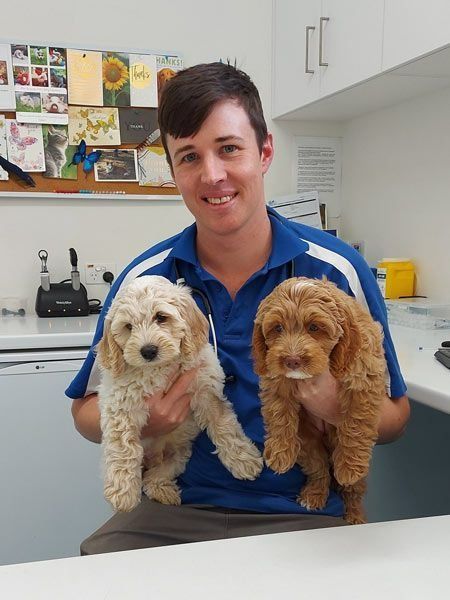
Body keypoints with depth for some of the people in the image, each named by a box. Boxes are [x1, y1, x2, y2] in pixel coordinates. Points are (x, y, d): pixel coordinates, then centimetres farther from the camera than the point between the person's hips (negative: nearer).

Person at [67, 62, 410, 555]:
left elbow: (394, 416, 2)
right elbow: (87, 410, 7)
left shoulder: (338, 271, -7)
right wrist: (137, 422, -15)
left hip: (300, 514, 0)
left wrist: (338, 408, -20)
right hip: (175, 510, 1)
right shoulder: (144, 279, -3)